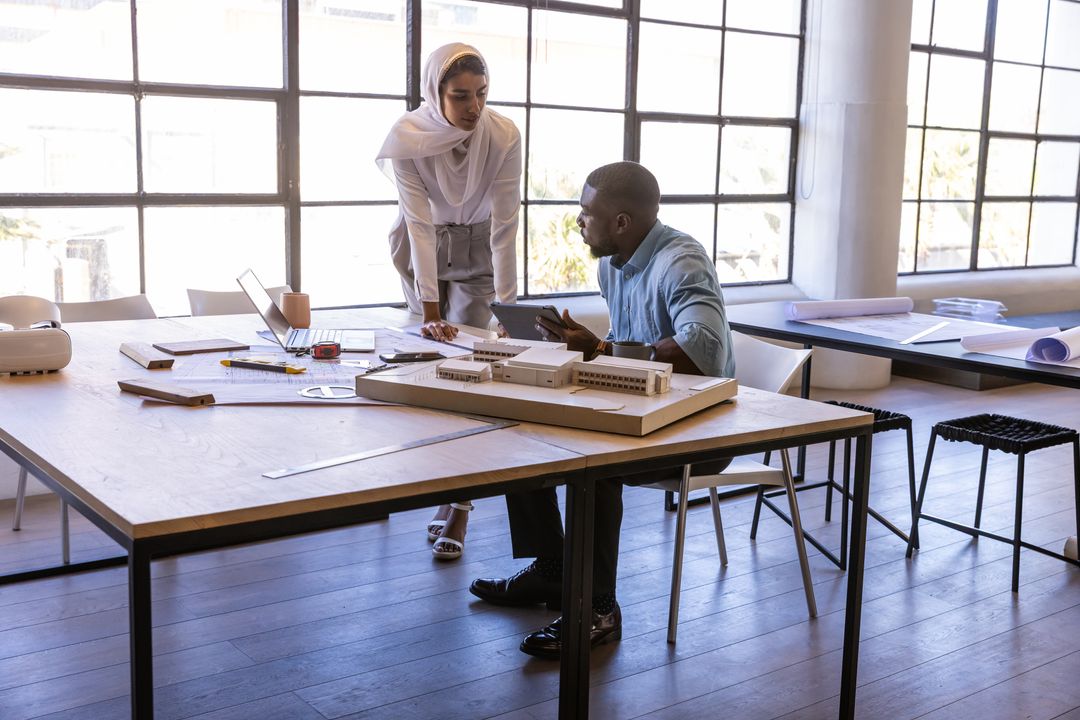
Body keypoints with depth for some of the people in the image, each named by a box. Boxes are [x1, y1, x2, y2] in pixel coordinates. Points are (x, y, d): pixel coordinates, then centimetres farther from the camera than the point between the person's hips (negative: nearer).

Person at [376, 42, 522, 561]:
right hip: (422, 246, 1)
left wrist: (507, 305, -25)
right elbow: (420, 225, -27)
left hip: (477, 250, -1)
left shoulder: (503, 137, -26)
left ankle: (456, 508, -9)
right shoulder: (408, 138, -25)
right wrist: (430, 309, -31)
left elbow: (504, 226, -23)